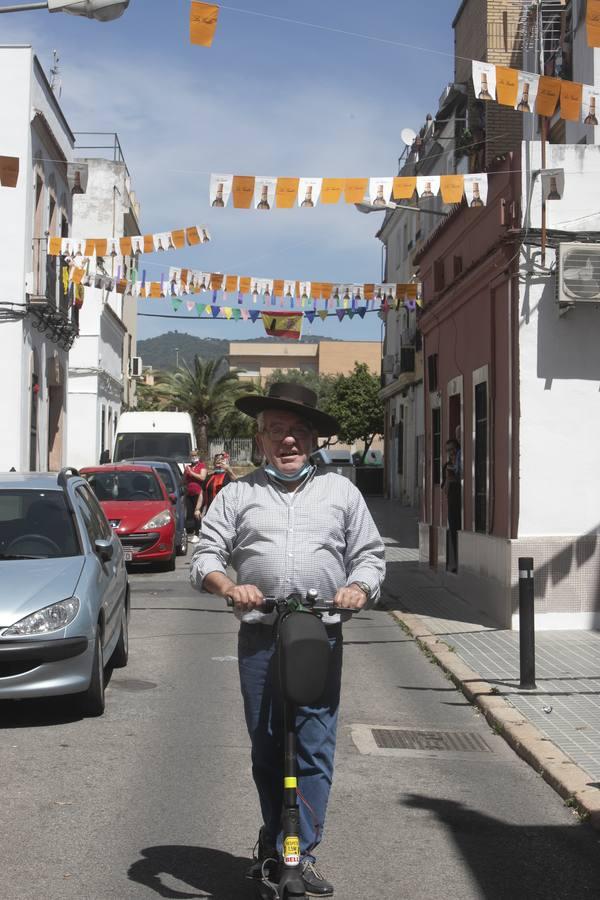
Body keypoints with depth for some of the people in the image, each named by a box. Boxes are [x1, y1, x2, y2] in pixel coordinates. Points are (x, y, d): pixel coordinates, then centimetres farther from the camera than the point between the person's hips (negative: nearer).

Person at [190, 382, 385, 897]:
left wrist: (358, 588, -6)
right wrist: (228, 586, -13)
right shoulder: (238, 495, 13)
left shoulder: (340, 491, 15)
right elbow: (206, 555, 8)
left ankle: (303, 854, 3)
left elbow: (370, 555, 15)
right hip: (259, 638, 0)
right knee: (266, 748, 5)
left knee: (314, 750, -4)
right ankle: (273, 845, 20)